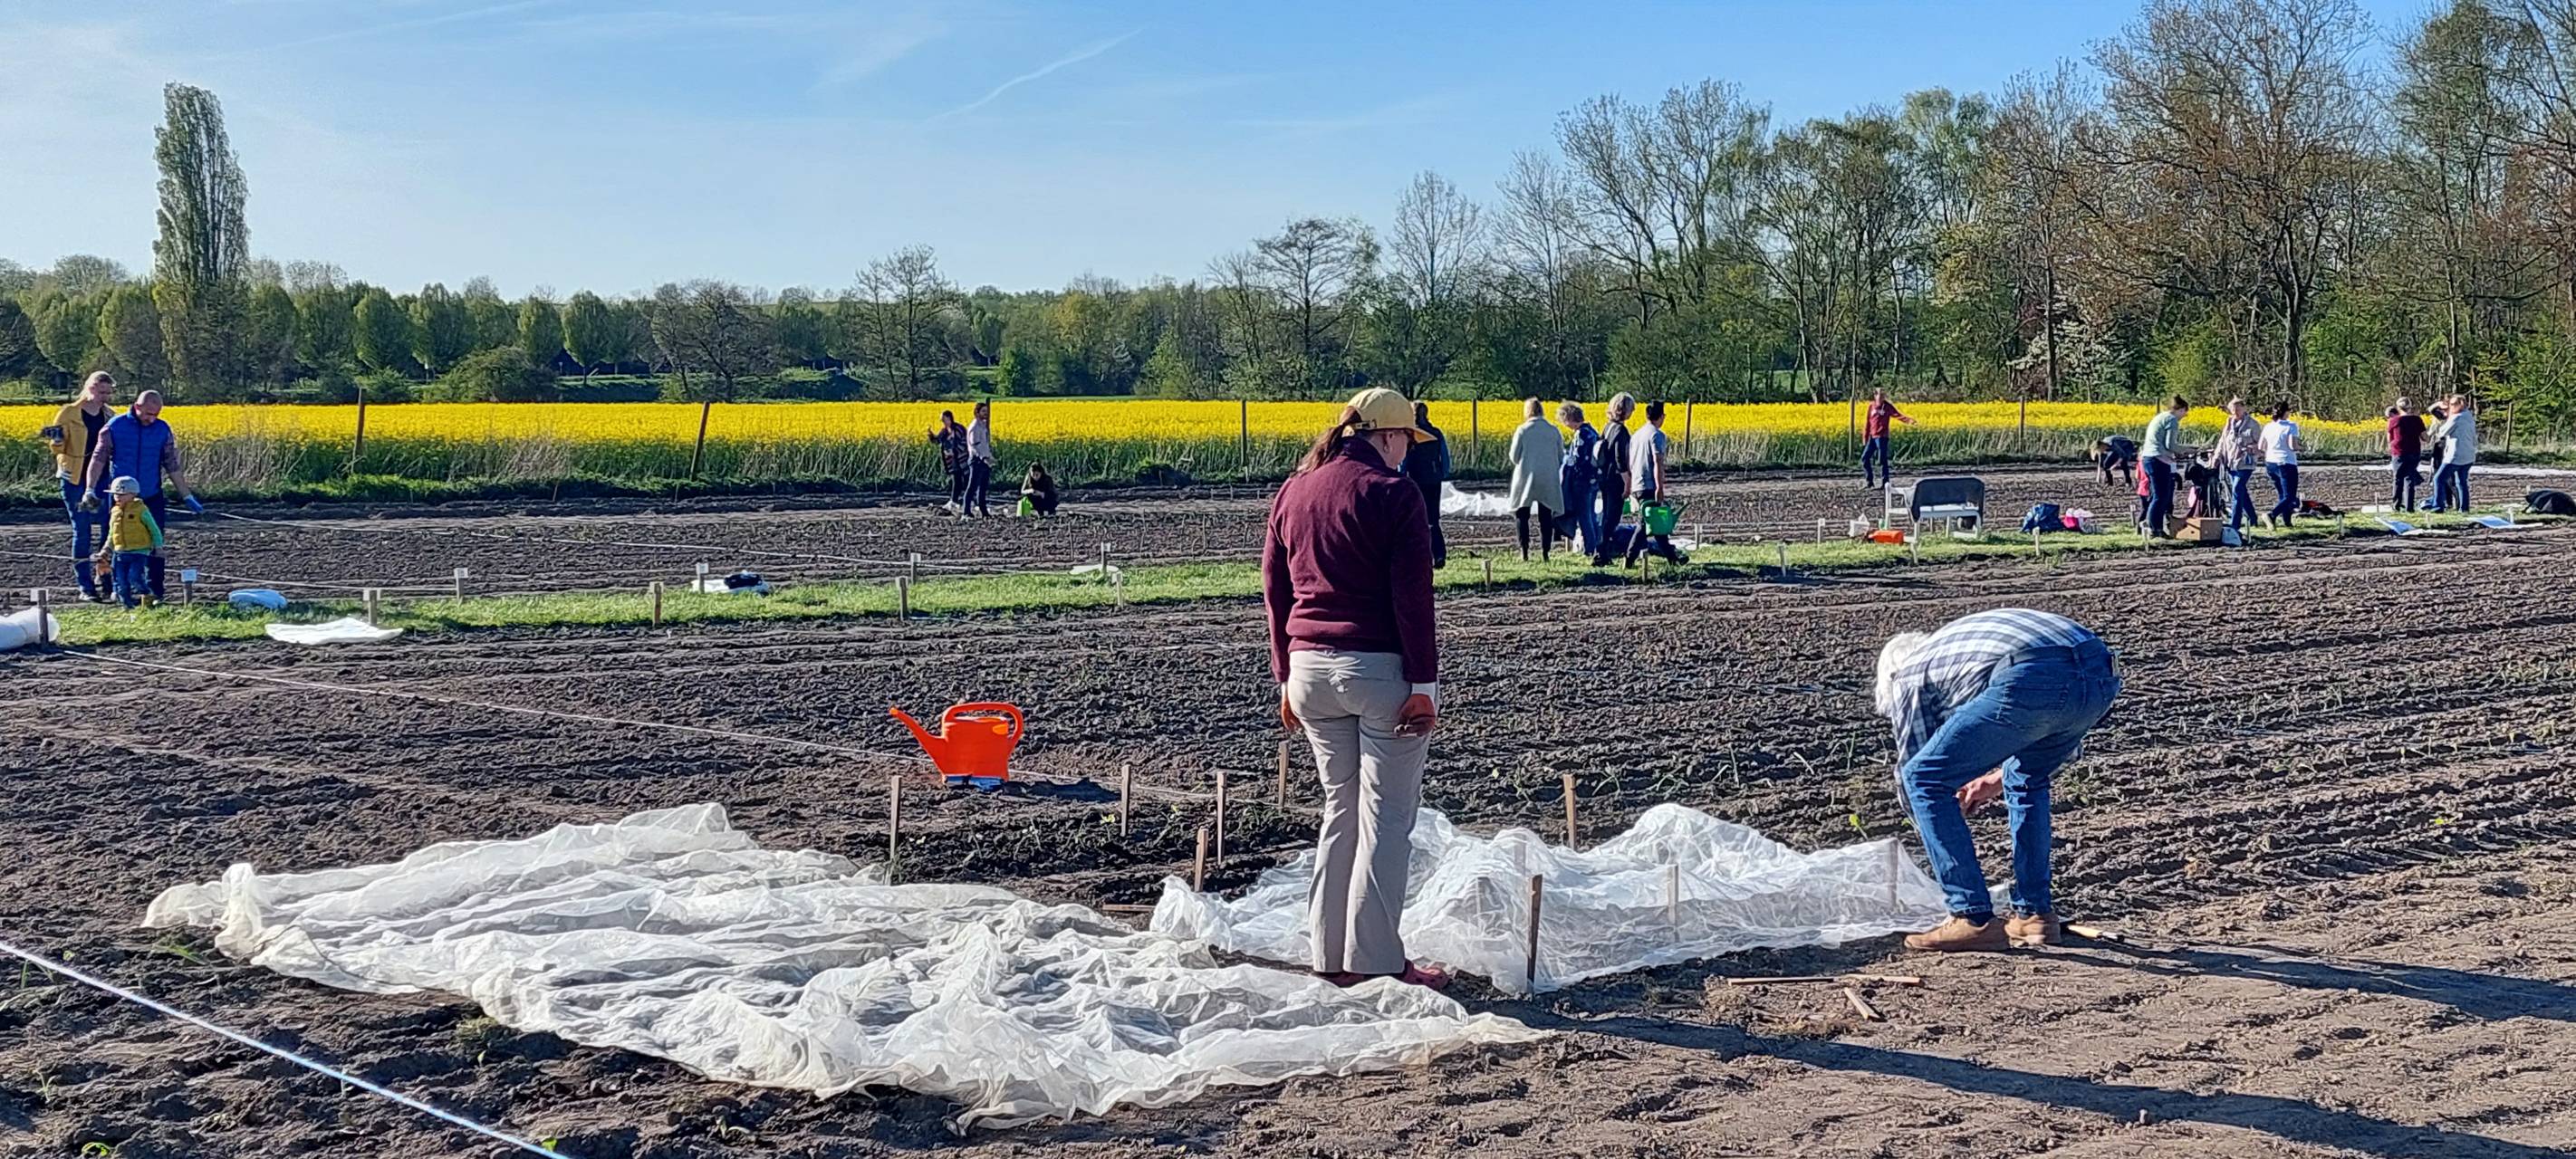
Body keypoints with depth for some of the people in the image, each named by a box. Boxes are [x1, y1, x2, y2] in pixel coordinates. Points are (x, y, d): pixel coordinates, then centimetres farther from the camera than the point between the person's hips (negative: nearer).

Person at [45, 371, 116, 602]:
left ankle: (105, 581, 8)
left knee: (106, 531, -1)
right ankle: (86, 587, 3)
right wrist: (56, 437, -22)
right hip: (76, 480, -3)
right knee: (82, 533, -1)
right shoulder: (69, 413, -3)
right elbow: (59, 448, -2)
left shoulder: (110, 415, 8)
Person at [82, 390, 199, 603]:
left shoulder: (163, 430, 1)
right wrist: (90, 490, -16)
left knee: (156, 545, -1)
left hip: (152, 498, 1)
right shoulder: (115, 427, -5)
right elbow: (99, 458, -6)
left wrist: (187, 497, 7)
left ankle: (155, 590, 6)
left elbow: (173, 466, 7)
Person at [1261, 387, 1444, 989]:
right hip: (1383, 670, -6)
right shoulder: (1394, 493, -10)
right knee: (1386, 817, 1)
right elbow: (1412, 596, -14)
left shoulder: (1293, 491, 10)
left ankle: (1330, 955, 18)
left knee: (1340, 808, 16)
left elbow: (1275, 590, 13)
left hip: (1311, 669, 6)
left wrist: (1286, 677, 18)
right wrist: (1424, 684, -11)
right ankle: (1376, 961, 3)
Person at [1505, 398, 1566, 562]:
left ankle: (1524, 552, -1)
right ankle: (1545, 551, 7)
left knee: (1522, 516, 7)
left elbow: (1514, 457, -5)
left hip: (1526, 479, -2)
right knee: (1546, 517, 10)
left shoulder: (1522, 431, -10)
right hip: (1548, 481, 2)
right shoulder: (1554, 431, -1)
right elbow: (1561, 458, 6)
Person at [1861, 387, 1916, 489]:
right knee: (1865, 458, 4)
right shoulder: (1872, 406, 8)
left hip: (1882, 437, -4)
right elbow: (1867, 422, 11)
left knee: (1882, 460, -7)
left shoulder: (1888, 406, -1)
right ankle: (1869, 481, 16)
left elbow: (1898, 415, -11)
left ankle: (1885, 482, 1)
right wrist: (1865, 438, 11)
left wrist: (1909, 421, -29)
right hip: (1872, 437, 4)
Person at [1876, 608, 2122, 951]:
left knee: (1924, 779, 8)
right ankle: (2034, 914, 29)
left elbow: (1912, 765, 27)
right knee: (2027, 780, 32)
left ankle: (1974, 919, 6)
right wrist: (1999, 780, 52)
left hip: (2034, 681, -7)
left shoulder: (1907, 675, 26)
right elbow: (2064, 746, 44)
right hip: (2101, 675, 7)